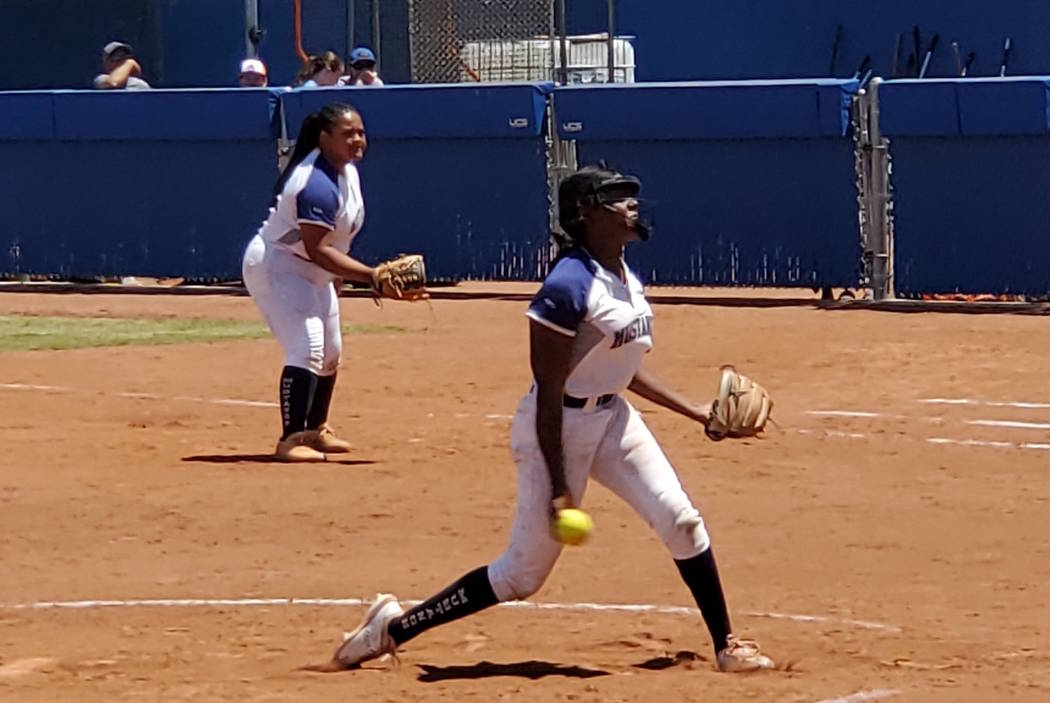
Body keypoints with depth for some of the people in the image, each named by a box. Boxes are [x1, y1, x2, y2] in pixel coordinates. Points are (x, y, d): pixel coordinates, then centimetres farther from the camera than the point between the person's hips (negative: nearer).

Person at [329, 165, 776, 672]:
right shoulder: (569, 286, -23)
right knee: (523, 573, -3)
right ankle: (392, 627, 10)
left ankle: (726, 647, 10)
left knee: (680, 519, -2)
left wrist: (696, 412, 18)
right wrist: (558, 488, -22)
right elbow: (549, 392, -22)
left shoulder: (626, 279, 5)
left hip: (612, 417, 8)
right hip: (559, 428, -8)